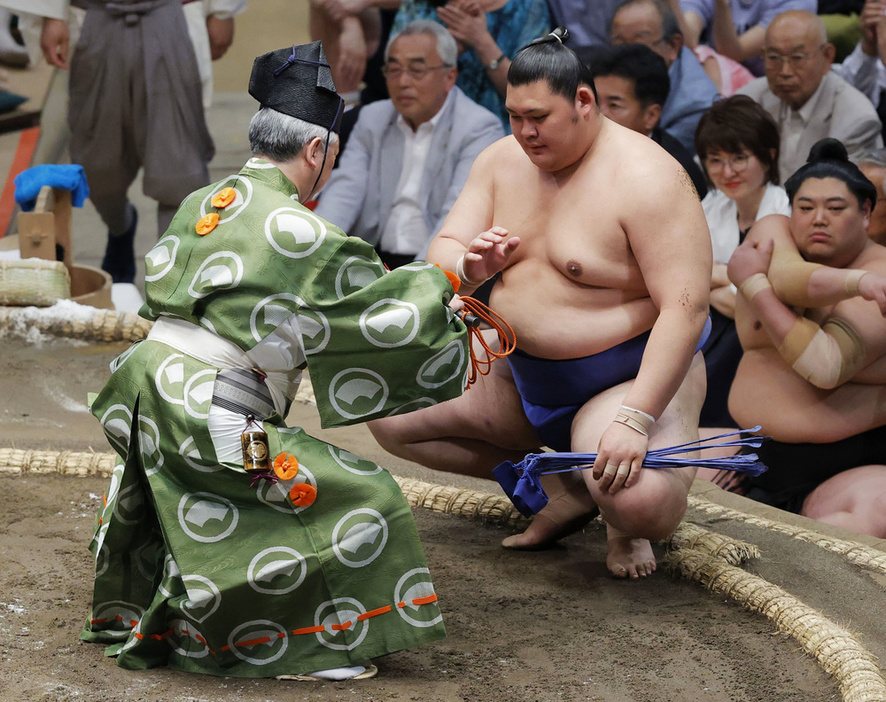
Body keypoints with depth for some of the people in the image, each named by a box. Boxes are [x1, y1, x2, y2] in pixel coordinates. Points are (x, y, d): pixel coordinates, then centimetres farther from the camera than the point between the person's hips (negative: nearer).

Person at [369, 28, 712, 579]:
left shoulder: (646, 179, -21)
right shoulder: (503, 162, 0)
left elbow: (685, 308, -27)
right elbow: (441, 254, 1)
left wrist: (634, 418, -36)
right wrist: (469, 266, -26)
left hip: (636, 375, -8)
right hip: (522, 372, 8)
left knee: (638, 501, -37)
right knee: (391, 417, 0)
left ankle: (628, 528, 5)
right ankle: (565, 489, 6)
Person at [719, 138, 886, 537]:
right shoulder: (773, 231, 6)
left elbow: (825, 368, -24)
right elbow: (787, 281, -18)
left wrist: (752, 283, -15)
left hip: (852, 467, -6)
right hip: (756, 453, 6)